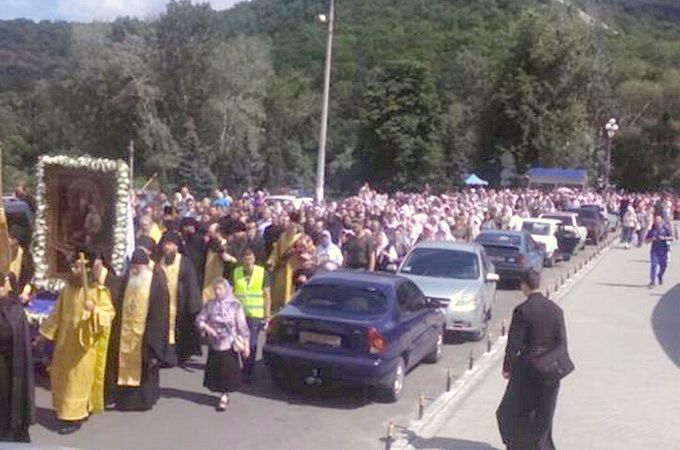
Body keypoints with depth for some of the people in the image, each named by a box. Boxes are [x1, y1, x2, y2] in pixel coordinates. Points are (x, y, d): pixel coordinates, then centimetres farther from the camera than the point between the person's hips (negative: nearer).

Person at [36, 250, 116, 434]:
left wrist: (94, 309, -35)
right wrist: (44, 333, 13)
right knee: (63, 377, 14)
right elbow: (57, 313, 12)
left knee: (78, 379, -1)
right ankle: (66, 411, 29)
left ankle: (75, 417, 8)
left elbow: (110, 313, -16)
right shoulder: (68, 288, 5)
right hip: (66, 341, 7)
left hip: (84, 342, -7)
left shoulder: (98, 290, -14)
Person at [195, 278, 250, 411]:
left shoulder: (234, 305, -5)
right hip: (214, 344, 3)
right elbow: (199, 319, 4)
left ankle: (224, 396, 6)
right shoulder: (210, 305, 3)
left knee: (228, 370, -3)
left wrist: (246, 344, -6)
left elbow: (242, 326, -4)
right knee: (215, 369, 7)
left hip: (230, 344, -3)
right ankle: (223, 394, 23)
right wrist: (206, 328, -16)